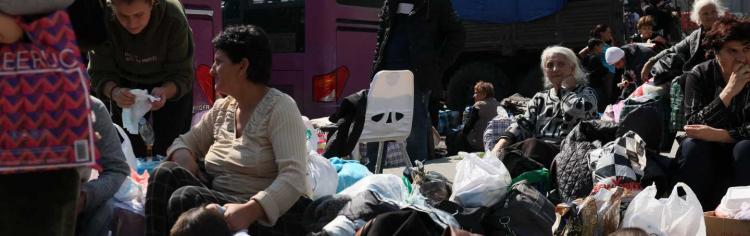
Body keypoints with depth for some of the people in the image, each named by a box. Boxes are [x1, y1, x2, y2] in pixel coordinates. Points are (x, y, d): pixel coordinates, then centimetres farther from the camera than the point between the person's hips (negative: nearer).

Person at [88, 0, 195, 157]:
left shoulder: (174, 19, -33)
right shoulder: (103, 19, -30)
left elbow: (182, 76, -28)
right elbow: (100, 73, -26)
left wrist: (165, 91, -49)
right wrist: (114, 92, -48)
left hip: (170, 86, -1)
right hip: (126, 85, 1)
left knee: (169, 151, -2)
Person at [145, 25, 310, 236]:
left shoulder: (279, 107, -10)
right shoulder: (222, 108, 12)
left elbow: (293, 178, -22)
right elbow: (186, 142, 23)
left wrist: (249, 210, -38)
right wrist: (184, 158, -4)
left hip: (271, 216, -7)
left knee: (185, 199, -29)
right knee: (166, 174, -17)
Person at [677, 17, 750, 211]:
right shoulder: (699, 75, -9)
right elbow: (693, 127, -22)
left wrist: (719, 135, -29)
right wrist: (729, 91, -28)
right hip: (706, 158, 0)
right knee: (692, 145, -31)